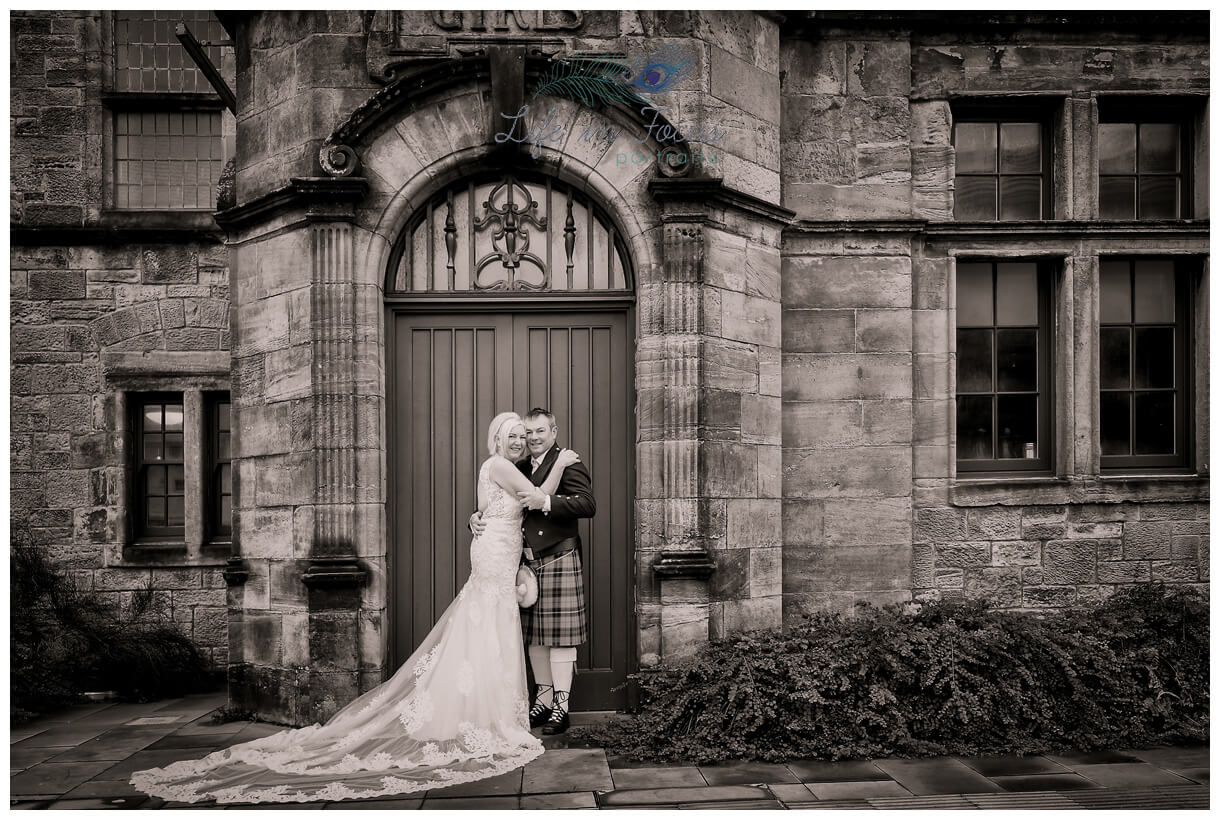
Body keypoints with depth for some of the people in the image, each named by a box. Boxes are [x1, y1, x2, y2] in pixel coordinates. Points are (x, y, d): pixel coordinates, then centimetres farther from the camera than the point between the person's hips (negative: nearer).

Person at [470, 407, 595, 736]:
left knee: (559, 634, -1)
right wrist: (476, 517, 3)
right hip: (527, 562, 7)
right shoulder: (520, 468, 16)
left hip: (558, 561, -7)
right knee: (534, 635, 12)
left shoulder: (568, 463, -6)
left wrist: (546, 501, -25)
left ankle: (561, 706, 7)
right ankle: (543, 701, 24)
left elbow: (588, 505, -18)